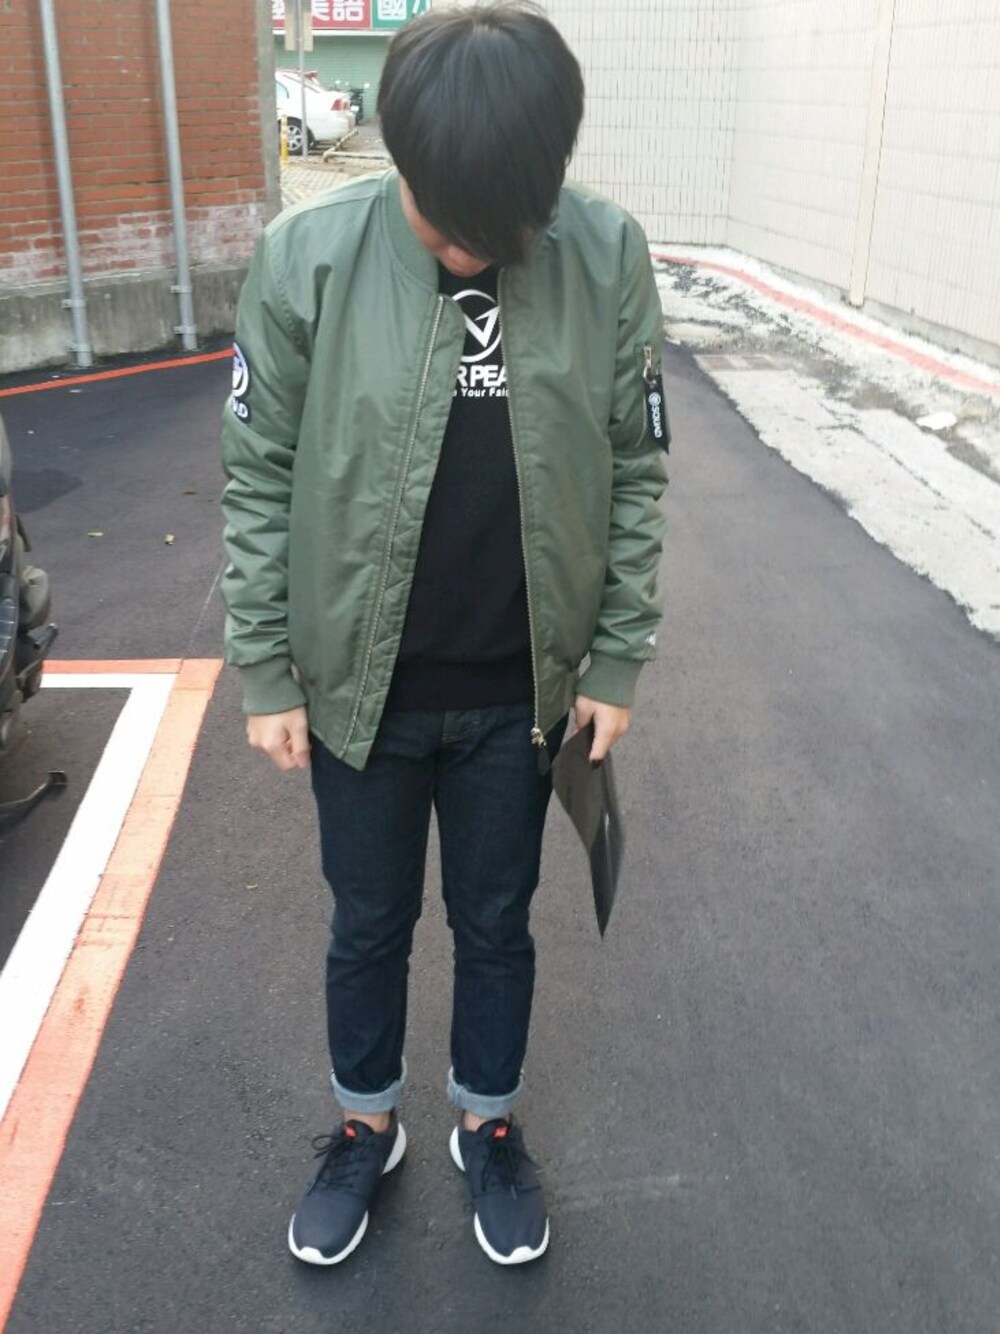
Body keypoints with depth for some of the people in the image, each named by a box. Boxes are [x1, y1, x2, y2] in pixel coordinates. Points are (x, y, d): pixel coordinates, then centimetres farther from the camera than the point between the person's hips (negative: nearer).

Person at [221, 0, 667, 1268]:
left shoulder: (607, 255, -12)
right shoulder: (306, 256, -15)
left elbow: (633, 471, -3)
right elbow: (260, 478, -6)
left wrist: (617, 661, -1)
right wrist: (265, 672, -4)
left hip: (518, 690, 1)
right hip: (359, 684, 0)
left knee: (496, 923, 19)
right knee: (369, 924, 18)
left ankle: (488, 1126, 45)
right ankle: (366, 1125, 45)